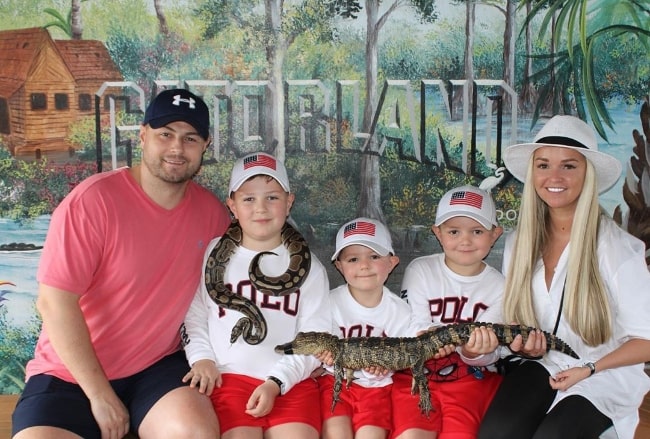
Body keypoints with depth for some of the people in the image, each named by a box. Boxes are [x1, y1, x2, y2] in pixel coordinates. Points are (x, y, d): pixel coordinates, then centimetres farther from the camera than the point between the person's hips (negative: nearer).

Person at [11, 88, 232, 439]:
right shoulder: (93, 200, -15)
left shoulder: (211, 211, -1)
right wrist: (100, 396, -14)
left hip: (157, 367, 2)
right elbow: (55, 302, -17)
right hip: (72, 373, -2)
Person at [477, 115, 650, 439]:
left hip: (606, 374, -3)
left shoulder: (618, 249, -16)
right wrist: (524, 346, -8)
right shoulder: (518, 244, -1)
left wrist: (589, 369, -17)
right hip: (544, 363, 3)